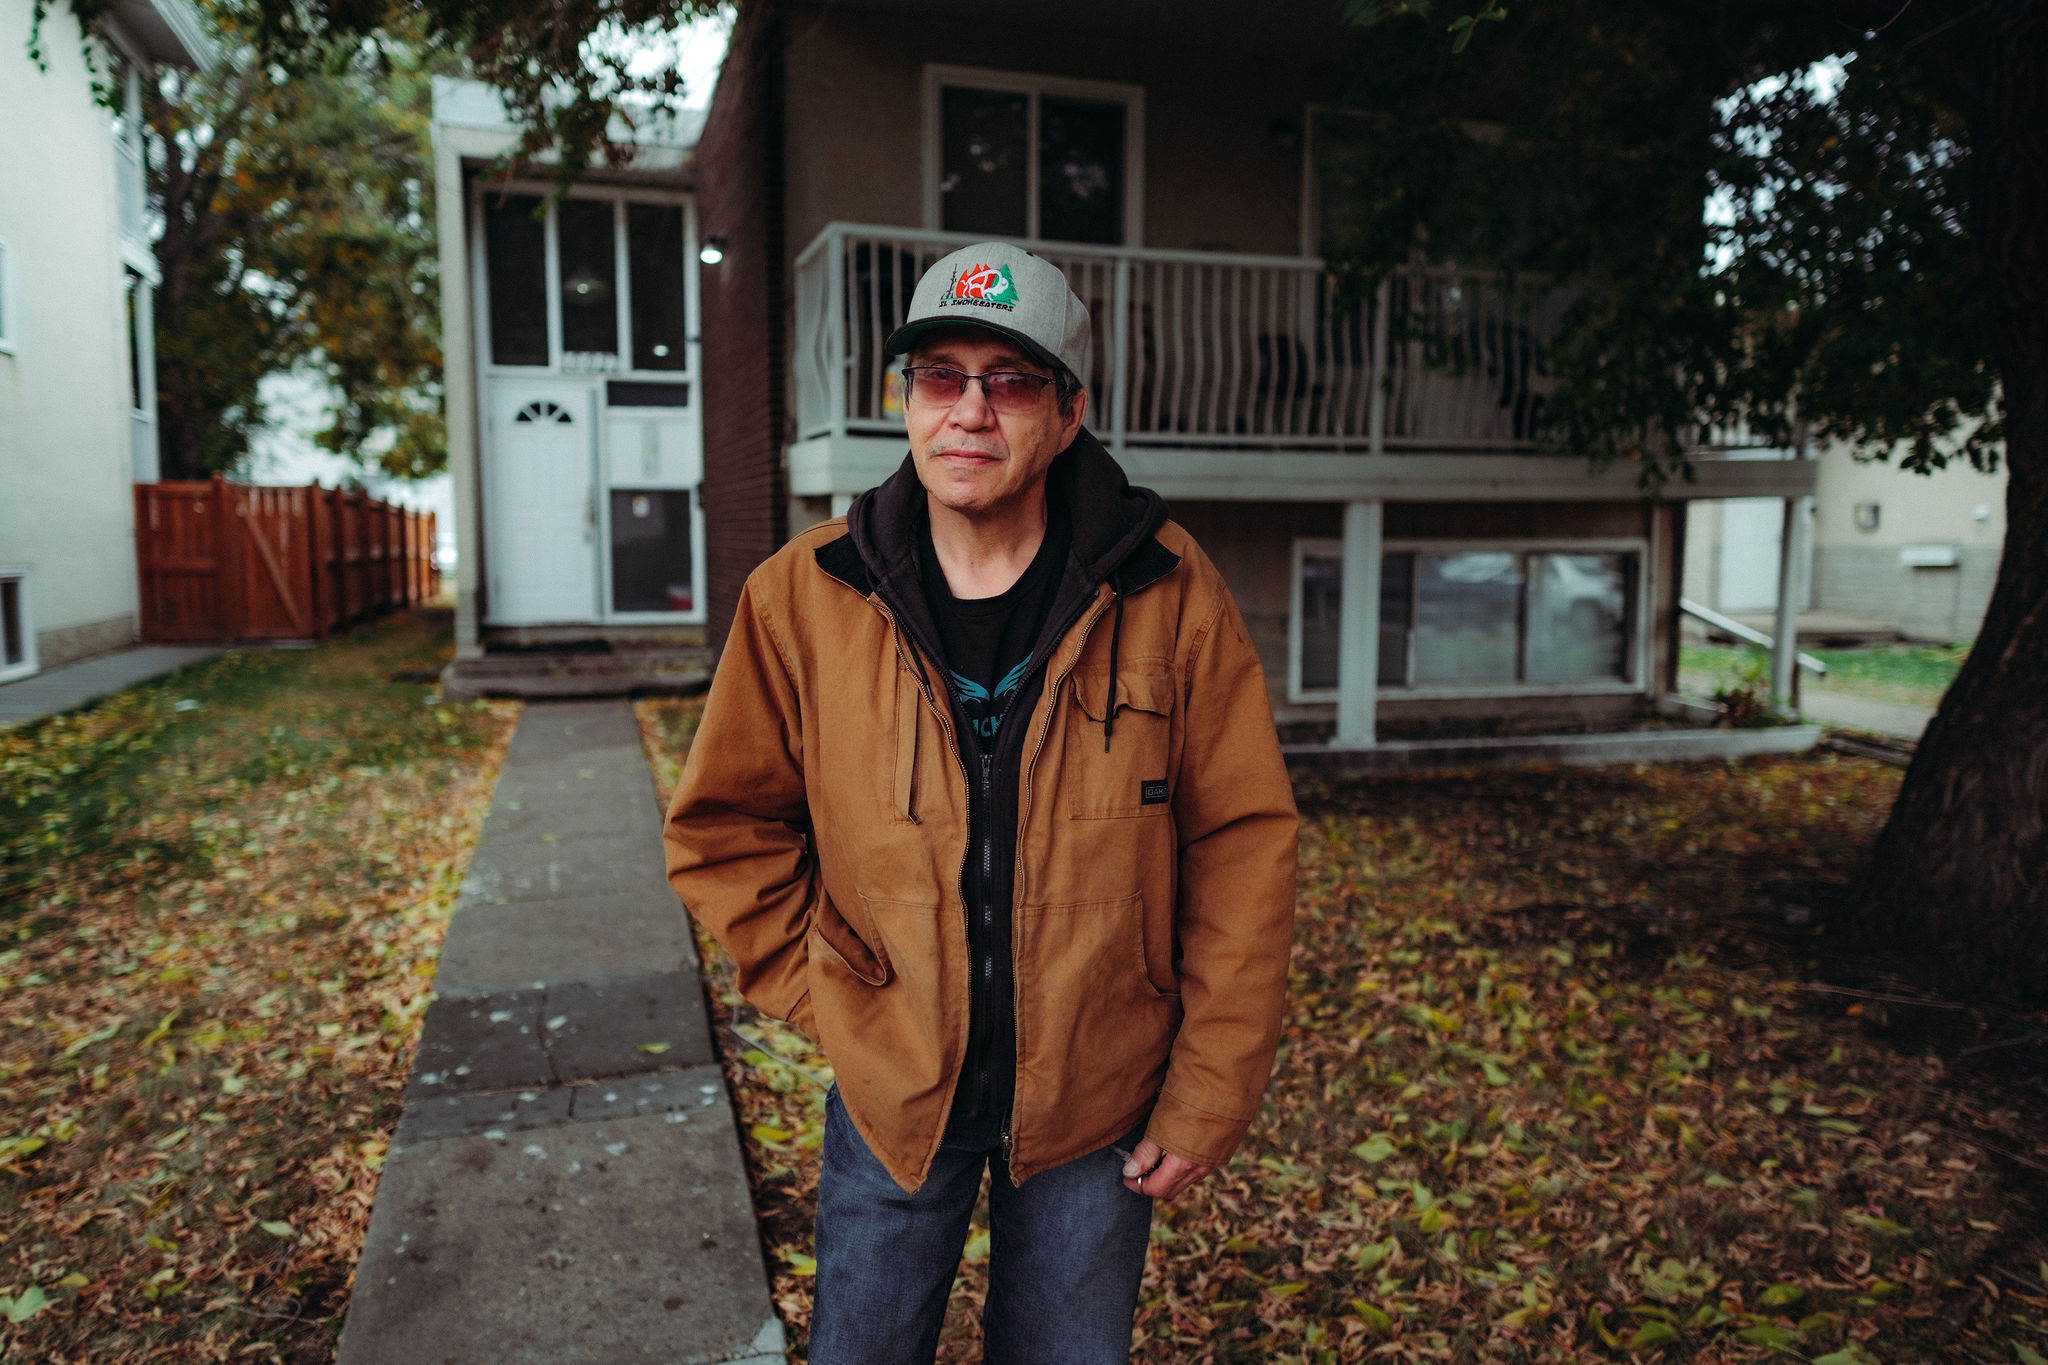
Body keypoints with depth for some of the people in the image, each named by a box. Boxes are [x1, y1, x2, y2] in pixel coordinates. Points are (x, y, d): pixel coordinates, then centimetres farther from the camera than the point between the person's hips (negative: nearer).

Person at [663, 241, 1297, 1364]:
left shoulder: (1167, 595, -12)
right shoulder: (802, 596, -9)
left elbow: (1243, 848, -8)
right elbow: (725, 830, 1)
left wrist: (1208, 1095, -7)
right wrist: (827, 999, -5)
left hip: (1096, 1100, 0)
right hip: (891, 1092, 1)